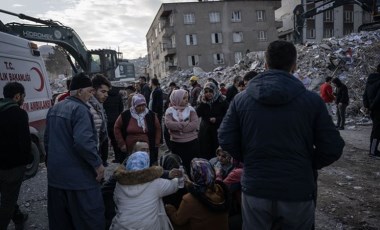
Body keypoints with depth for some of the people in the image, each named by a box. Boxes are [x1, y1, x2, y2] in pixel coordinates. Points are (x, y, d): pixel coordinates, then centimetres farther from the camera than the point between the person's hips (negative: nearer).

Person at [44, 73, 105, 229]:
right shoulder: (80, 109, -17)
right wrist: (98, 163, -17)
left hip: (55, 175, 9)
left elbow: (48, 139, 21)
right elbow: (83, 142, -29)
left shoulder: (54, 109, 13)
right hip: (78, 176, -9)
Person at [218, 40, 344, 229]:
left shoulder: (241, 99, -5)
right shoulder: (312, 100, -9)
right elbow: (332, 148, -7)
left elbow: (226, 141, -6)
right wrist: (308, 165, 10)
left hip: (255, 190, 1)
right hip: (297, 192, -1)